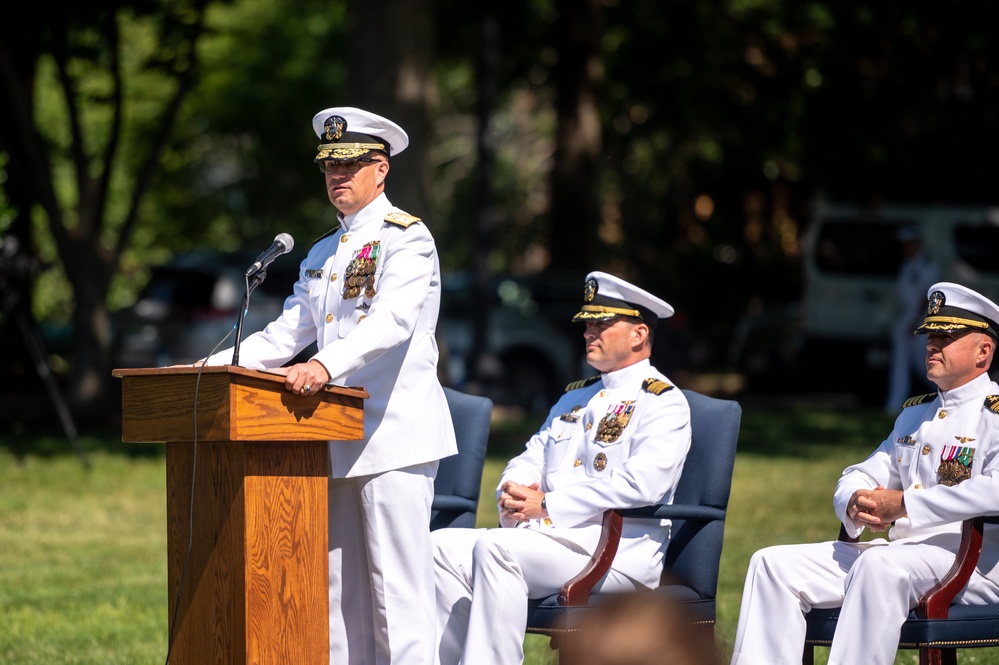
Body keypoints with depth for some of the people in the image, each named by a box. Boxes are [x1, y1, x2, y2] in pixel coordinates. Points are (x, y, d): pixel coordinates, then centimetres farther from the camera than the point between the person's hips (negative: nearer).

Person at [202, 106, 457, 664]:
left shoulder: (406, 237, -6)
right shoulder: (323, 254, 20)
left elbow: (393, 321, -22)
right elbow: (285, 335, 20)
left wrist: (327, 364, -37)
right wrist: (213, 368, 7)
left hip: (395, 432, -8)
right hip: (336, 439, 8)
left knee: (399, 586, -11)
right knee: (341, 590, 8)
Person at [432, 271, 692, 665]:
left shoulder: (663, 403, -3)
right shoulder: (575, 398, 24)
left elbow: (641, 484, -19)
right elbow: (528, 461, 22)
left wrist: (547, 506, -18)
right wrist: (515, 498, -4)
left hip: (617, 552, -8)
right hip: (546, 535, 8)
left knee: (495, 549, -31)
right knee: (442, 546, -11)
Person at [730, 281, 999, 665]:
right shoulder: (914, 414, 23)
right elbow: (858, 477, 24)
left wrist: (903, 504, -21)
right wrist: (856, 504, -3)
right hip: (900, 548, 9)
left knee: (879, 565, -39)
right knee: (773, 564, -4)